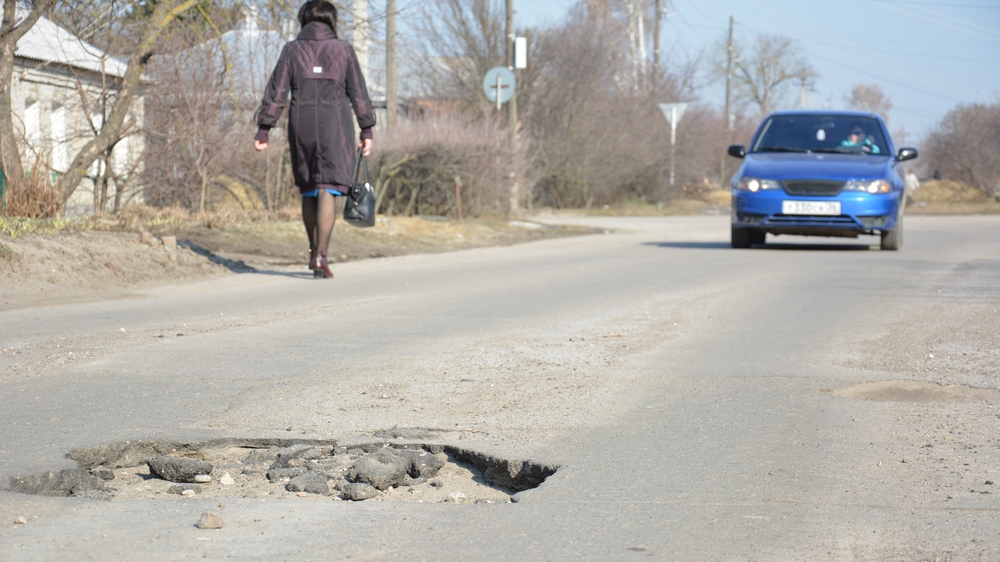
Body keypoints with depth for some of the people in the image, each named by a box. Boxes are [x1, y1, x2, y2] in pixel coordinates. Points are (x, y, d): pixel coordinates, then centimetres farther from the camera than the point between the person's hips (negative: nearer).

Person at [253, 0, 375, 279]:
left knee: (308, 190, 16)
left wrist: (263, 129, -1)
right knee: (327, 191, -7)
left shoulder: (292, 50, 3)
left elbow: (276, 91, -1)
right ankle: (320, 256, -19)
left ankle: (314, 252, 25)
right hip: (335, 126, -2)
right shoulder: (343, 49, 2)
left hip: (301, 125, 2)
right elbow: (358, 92, 2)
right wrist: (366, 130, 8)